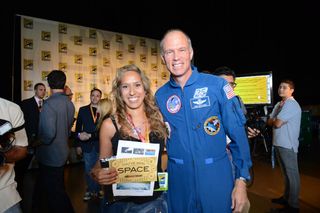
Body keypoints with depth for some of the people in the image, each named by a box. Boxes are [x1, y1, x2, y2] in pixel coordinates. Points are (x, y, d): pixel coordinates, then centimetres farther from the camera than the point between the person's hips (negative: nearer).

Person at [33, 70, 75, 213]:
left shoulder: (49, 104, -22)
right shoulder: (69, 103, 1)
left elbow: (48, 133, -28)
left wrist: (37, 142, -10)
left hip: (50, 156, -8)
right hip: (62, 153, 9)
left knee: (55, 194, 6)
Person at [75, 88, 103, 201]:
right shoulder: (83, 110, 4)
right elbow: (78, 128, 5)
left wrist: (90, 135, -18)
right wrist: (78, 144, 3)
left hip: (100, 145, -1)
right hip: (87, 145, 2)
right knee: (88, 170, 12)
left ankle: (97, 190, 28)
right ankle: (90, 190, 29)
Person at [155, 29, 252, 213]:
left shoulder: (217, 85, -10)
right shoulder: (160, 95, -1)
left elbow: (237, 134, -8)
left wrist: (241, 180, -9)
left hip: (216, 176, -2)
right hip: (178, 179, 3)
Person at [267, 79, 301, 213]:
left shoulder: (291, 104, -15)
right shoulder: (279, 104, 16)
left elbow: (277, 123, -21)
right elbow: (270, 122, 13)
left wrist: (274, 121, 0)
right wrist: (275, 121, -8)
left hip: (287, 145, -9)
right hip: (279, 143, 10)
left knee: (292, 174, 1)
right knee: (285, 173, 19)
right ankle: (286, 197, 33)